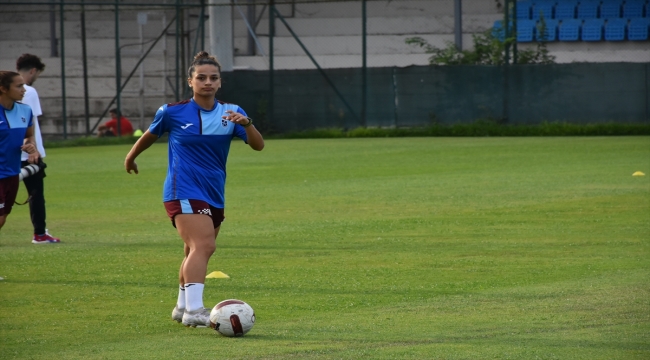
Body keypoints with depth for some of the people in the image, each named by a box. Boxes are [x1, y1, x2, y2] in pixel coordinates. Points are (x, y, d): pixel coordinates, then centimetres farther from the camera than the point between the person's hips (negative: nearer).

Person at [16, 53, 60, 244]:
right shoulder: (28, 92, -11)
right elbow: (29, 124, -15)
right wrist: (34, 150, -13)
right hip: (28, 154, -6)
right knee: (36, 193, 1)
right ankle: (40, 234, 2)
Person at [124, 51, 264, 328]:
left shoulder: (230, 113, 3)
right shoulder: (173, 112, -5)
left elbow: (258, 145, -7)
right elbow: (150, 135, 14)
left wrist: (246, 124, -27)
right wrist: (131, 157, 28)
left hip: (214, 195, 6)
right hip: (184, 192, -6)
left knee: (195, 251, 19)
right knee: (203, 245, -24)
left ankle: (183, 306, 37)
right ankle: (194, 310, -33)